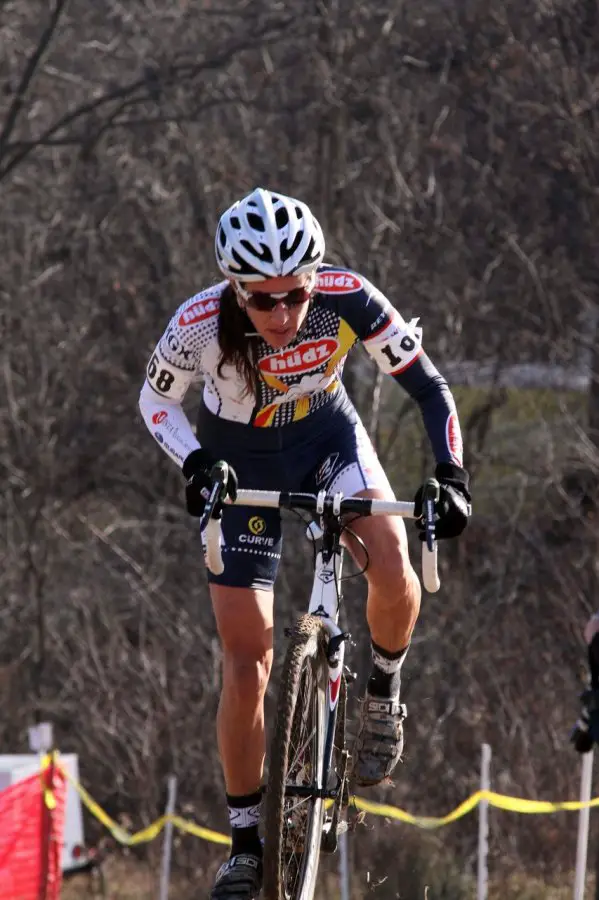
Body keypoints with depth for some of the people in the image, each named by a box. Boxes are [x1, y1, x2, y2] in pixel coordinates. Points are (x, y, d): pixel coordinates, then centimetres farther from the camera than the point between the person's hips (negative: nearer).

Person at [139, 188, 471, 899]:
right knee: (246, 662, -6)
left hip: (327, 436, 1)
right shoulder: (201, 325, -30)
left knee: (393, 568, -30)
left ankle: (382, 692, 2)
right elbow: (155, 400, -11)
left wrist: (451, 477, -30)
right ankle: (246, 841, 9)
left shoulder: (348, 301, -29)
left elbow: (428, 387, -17)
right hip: (240, 462, -1)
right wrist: (194, 466, -29)